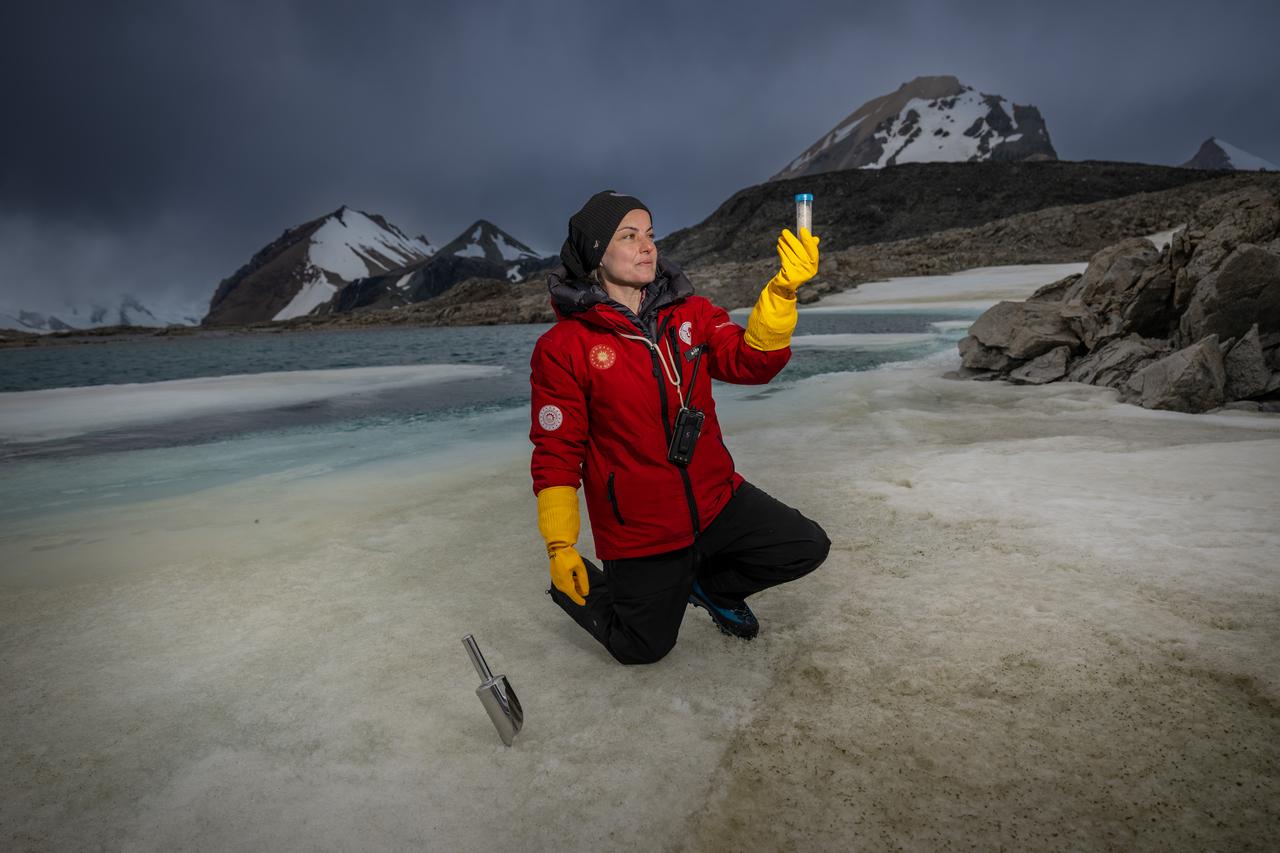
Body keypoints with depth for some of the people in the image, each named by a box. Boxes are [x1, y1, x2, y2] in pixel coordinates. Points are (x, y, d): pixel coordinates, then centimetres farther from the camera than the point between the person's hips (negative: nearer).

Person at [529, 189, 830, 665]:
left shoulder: (691, 313, -1)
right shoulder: (562, 348, -14)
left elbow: (750, 362, -13)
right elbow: (557, 451, -12)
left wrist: (783, 290, -29)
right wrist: (560, 547, -12)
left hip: (716, 500, 4)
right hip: (640, 531, -4)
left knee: (808, 547, -1)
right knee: (644, 649, 8)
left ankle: (710, 583, 23)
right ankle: (579, 585, 37)